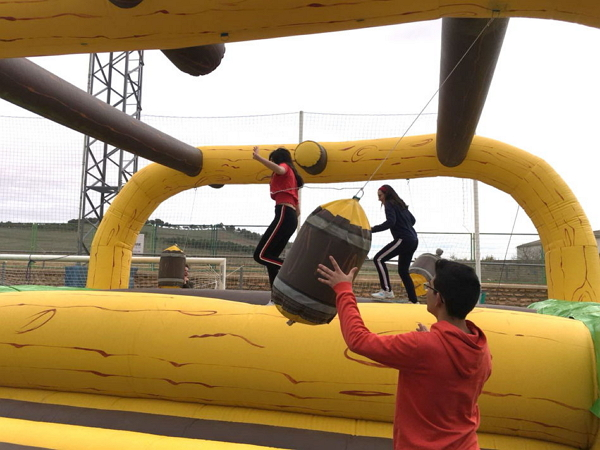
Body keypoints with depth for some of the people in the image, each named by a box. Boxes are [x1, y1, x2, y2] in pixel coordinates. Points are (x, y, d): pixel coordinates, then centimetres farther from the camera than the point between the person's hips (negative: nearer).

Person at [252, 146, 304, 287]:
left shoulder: (285, 166, 7)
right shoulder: (291, 175, 30)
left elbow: (280, 170, -23)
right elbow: (298, 210, 25)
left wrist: (258, 158, -30)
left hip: (284, 215, -9)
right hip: (291, 217, 9)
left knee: (260, 255, -13)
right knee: (270, 256, 11)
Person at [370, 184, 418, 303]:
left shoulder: (389, 204, -5)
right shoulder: (400, 204, 20)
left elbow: (390, 222, -22)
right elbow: (412, 220, 29)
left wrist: (373, 229, -24)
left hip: (403, 240, -9)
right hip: (412, 240, 9)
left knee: (378, 259, -5)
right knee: (403, 271, 14)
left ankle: (387, 291, -8)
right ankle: (413, 300, 13)